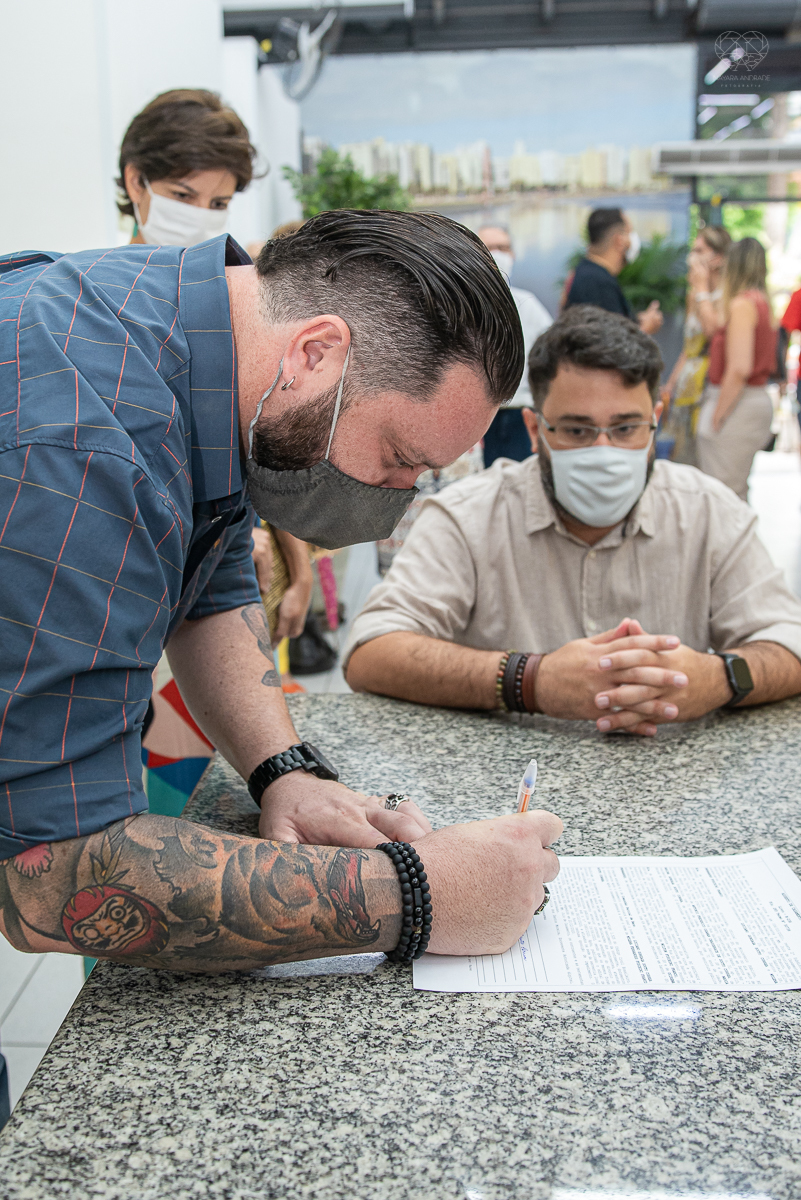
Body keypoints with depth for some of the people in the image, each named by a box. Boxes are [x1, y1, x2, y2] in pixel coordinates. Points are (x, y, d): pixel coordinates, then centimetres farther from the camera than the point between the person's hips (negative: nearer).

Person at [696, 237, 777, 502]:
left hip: (737, 405, -10)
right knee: (737, 492, 16)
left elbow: (739, 368, -21)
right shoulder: (763, 302, 12)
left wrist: (717, 415, -16)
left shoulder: (742, 304, -14)